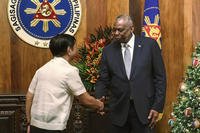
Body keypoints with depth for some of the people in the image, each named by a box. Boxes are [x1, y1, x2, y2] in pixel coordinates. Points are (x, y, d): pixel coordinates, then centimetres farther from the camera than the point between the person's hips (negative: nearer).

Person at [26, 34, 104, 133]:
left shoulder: (42, 69, 10)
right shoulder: (70, 71, -8)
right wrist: (99, 105, 17)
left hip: (35, 125, 7)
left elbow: (29, 97, 12)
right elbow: (85, 99, -2)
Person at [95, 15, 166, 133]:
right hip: (119, 110, 2)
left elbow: (160, 77, -1)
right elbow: (103, 80, 6)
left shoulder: (149, 45, -2)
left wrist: (157, 106, -6)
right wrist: (99, 98, -13)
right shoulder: (108, 50, 4)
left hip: (144, 109, -2)